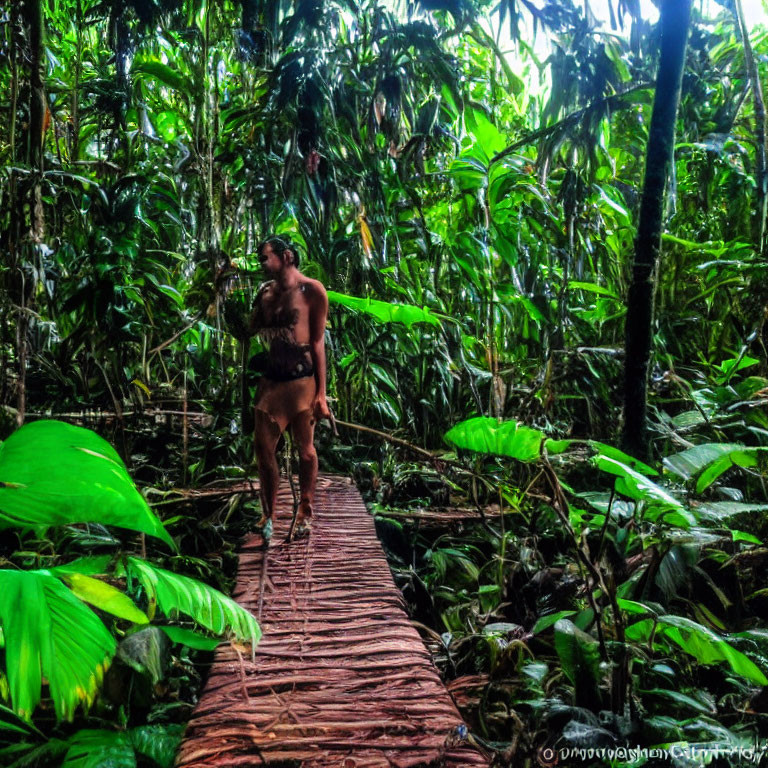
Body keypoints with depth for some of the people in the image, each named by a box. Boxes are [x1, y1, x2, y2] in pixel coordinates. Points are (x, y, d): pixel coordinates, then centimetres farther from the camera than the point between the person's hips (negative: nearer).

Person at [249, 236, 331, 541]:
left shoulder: (311, 290, -4)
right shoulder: (264, 292, 12)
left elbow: (318, 342, -7)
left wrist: (321, 393, -10)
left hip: (301, 380, -5)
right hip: (270, 380, 5)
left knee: (305, 449, 7)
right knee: (263, 449, 4)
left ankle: (305, 514, 24)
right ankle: (268, 516, 19)